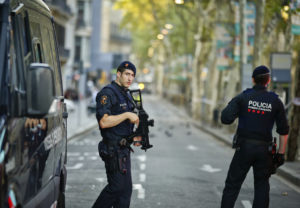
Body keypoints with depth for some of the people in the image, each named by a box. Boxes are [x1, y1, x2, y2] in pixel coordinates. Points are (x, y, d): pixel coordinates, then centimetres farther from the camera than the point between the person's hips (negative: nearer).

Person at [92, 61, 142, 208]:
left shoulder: (127, 96, 17)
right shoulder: (107, 93, -13)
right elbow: (104, 121, -24)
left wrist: (134, 136, 11)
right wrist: (127, 115, -21)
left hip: (124, 150, 9)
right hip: (113, 150, -9)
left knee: (125, 189, 10)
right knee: (117, 187, -8)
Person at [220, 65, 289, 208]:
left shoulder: (242, 98, -3)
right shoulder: (275, 102, 0)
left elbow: (225, 119, -13)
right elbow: (283, 131, 0)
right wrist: (281, 153, 7)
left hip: (244, 148, -1)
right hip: (264, 150, 1)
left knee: (232, 185, 6)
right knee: (262, 187, 10)